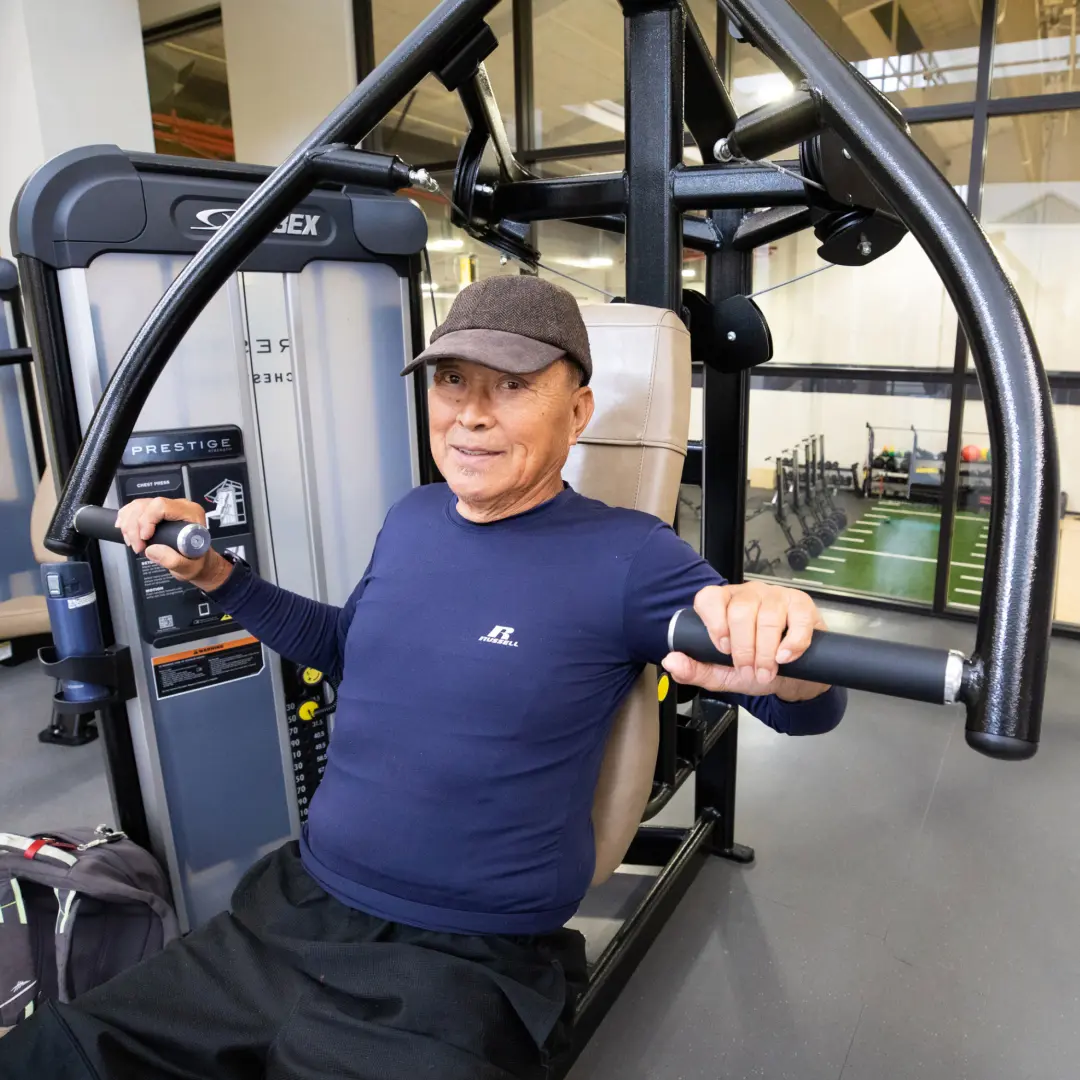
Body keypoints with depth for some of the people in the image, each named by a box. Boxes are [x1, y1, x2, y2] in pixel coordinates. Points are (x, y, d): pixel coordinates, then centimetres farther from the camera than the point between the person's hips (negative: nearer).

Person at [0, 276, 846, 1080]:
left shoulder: (625, 556, -15)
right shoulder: (413, 518, 4)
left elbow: (809, 710, -11)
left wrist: (782, 653, -36)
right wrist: (216, 574, 12)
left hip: (465, 967, -5)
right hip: (292, 910, 6)